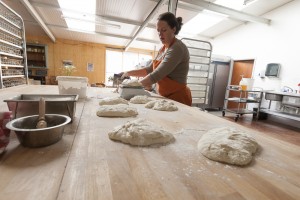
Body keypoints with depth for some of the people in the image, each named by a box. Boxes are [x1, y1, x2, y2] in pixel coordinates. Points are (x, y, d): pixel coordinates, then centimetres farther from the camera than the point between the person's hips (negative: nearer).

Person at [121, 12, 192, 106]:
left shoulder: (177, 48, -16)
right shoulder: (163, 49, 11)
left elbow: (157, 75, -24)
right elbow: (149, 69, 15)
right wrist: (129, 73, 5)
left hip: (178, 98, -7)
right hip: (166, 97, 7)